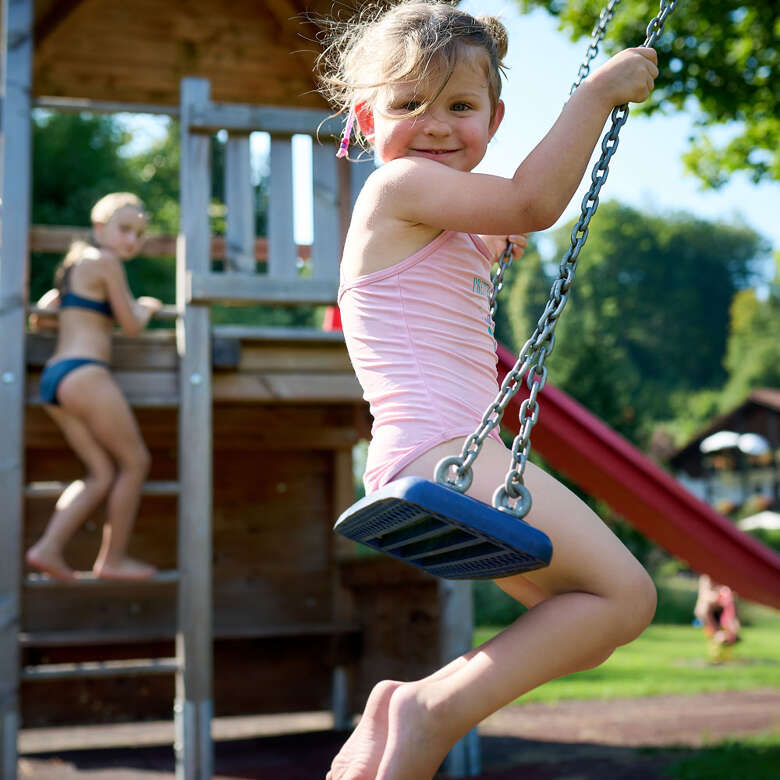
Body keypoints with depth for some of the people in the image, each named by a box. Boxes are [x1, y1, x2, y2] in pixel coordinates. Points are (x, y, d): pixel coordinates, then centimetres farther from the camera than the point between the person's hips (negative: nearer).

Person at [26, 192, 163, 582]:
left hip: (54, 377, 9)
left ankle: (48, 547, -1)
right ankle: (113, 558, 8)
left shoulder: (77, 263, 23)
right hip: (85, 373, -9)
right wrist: (146, 307, 18)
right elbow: (131, 326, -3)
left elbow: (38, 315, 31)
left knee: (103, 474, 10)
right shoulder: (106, 262, -5)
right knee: (134, 462, 3)